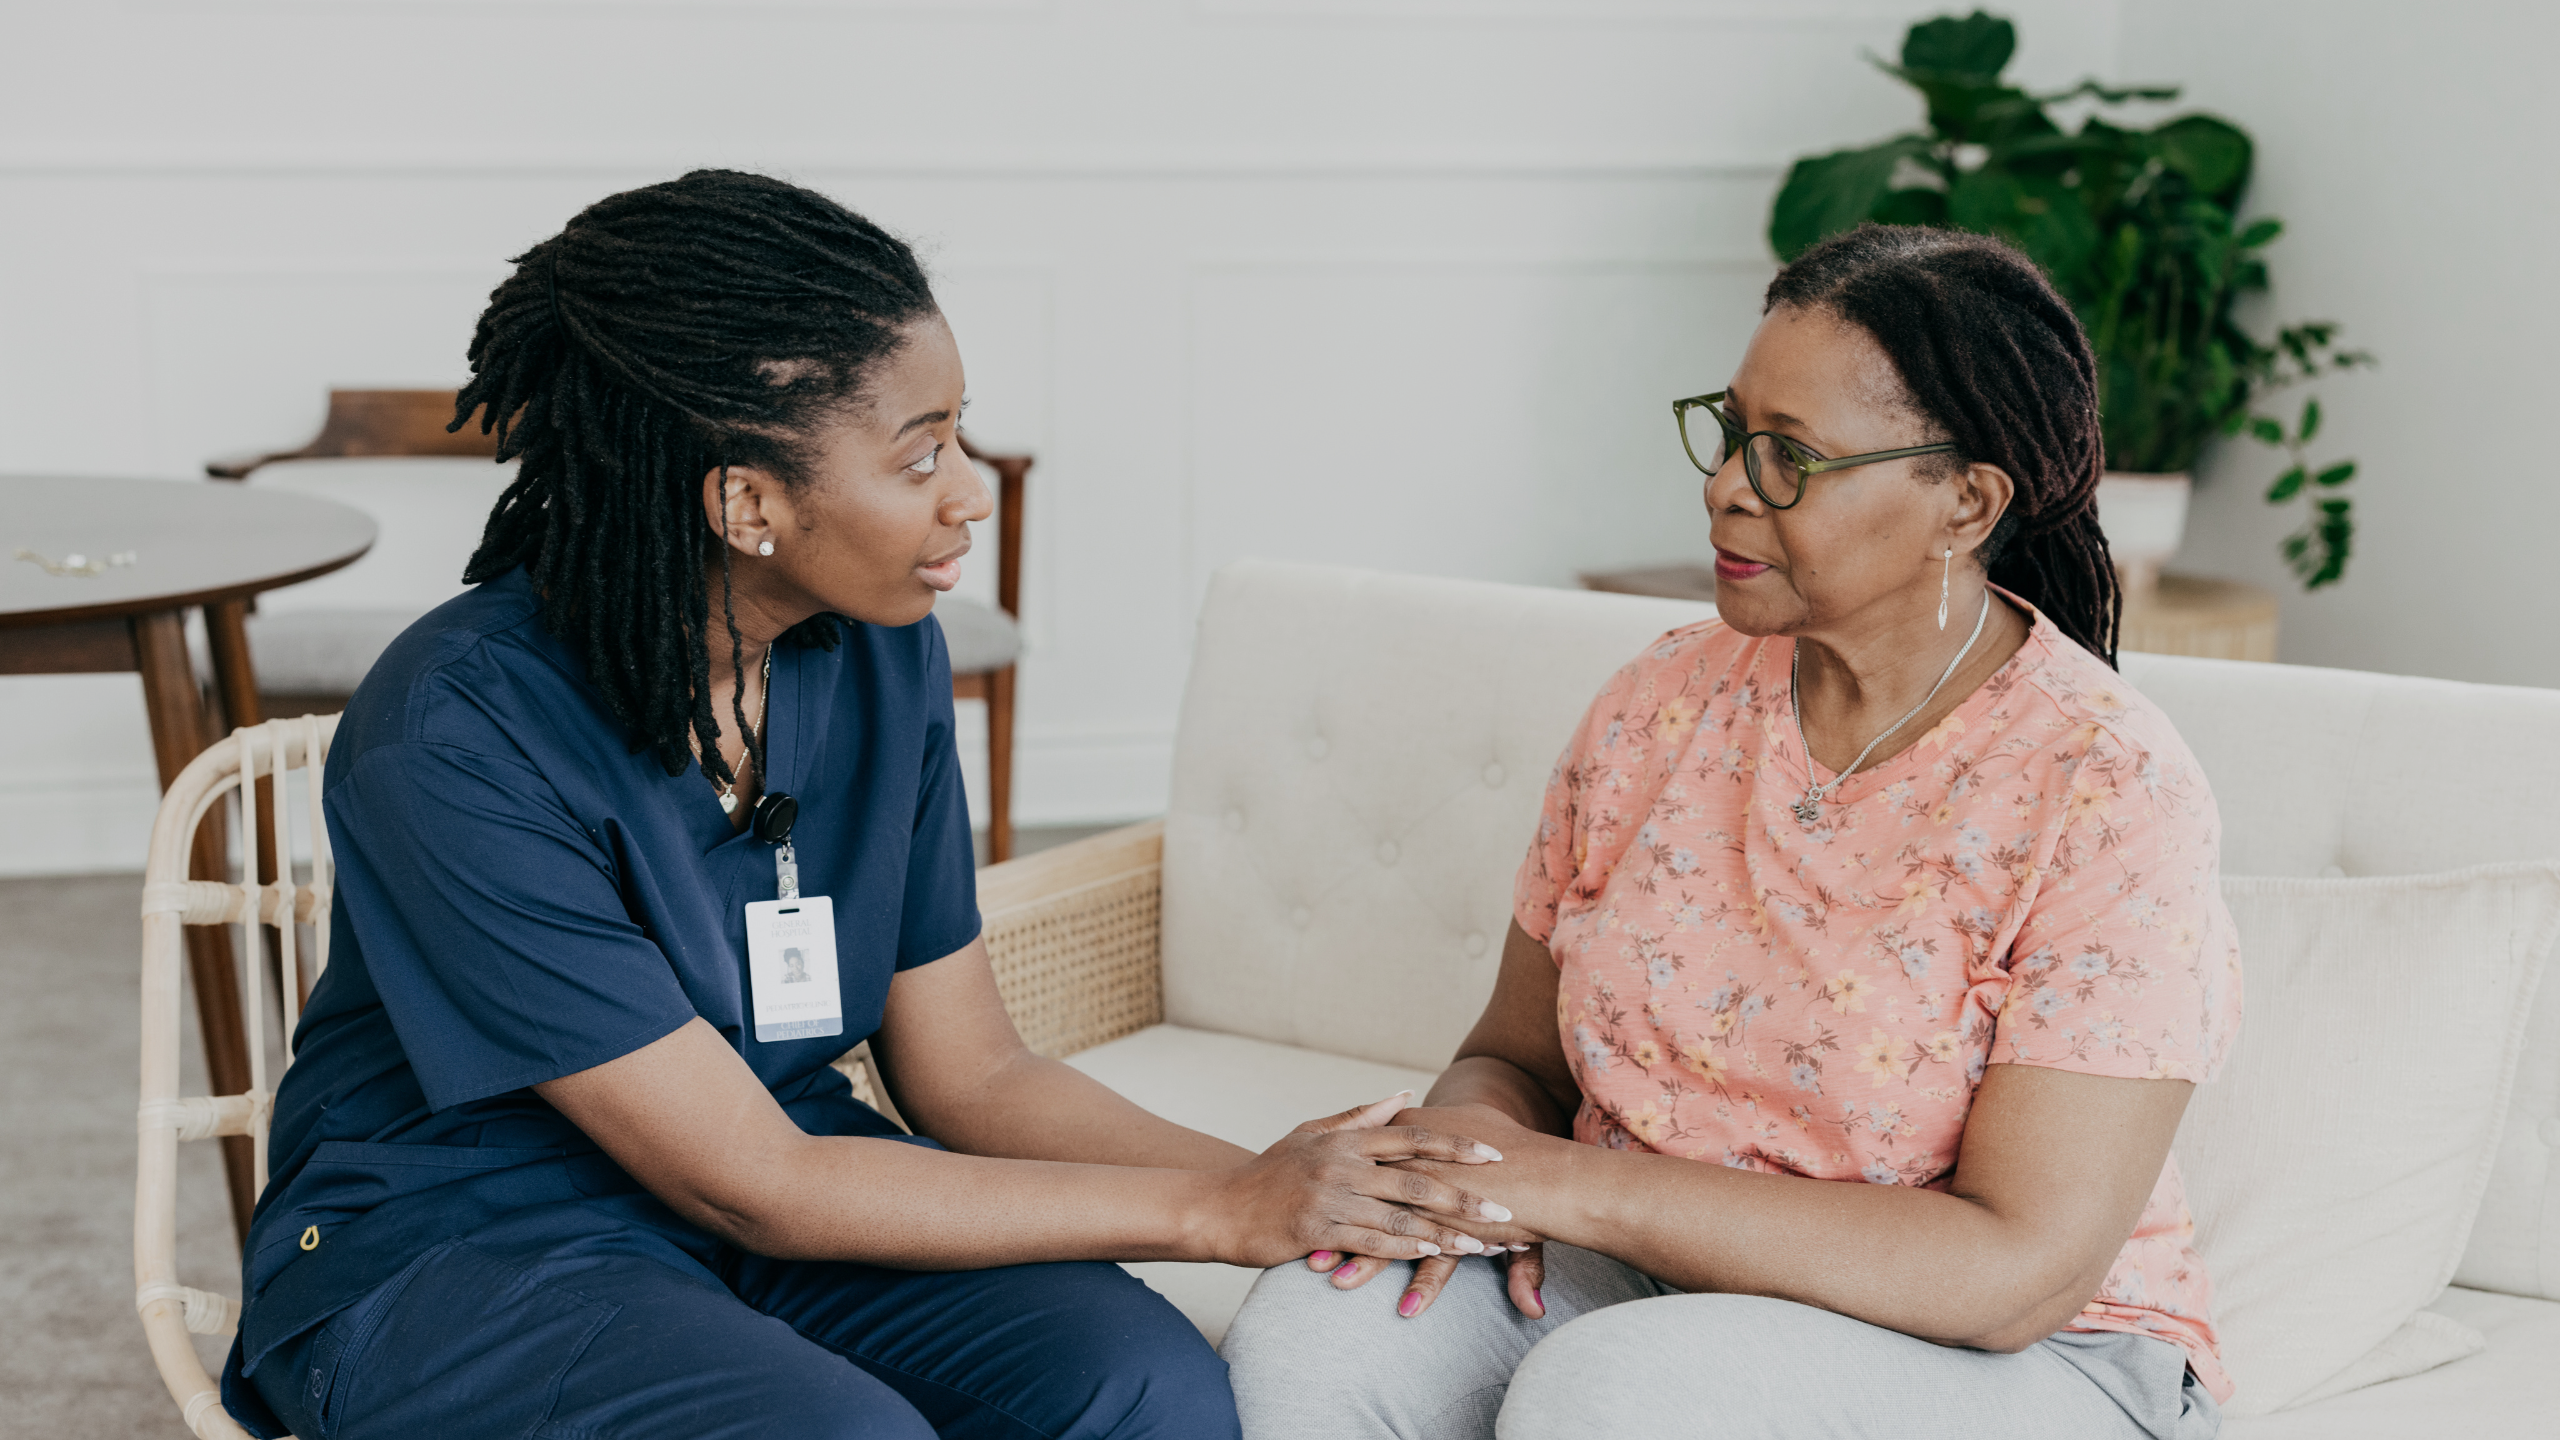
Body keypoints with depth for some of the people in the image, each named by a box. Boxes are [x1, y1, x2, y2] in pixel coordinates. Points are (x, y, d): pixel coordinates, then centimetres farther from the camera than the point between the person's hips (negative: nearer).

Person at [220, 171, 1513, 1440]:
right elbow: (748, 1185, -22)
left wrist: (1277, 1178, -16)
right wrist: (1216, 1213, -21)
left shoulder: (881, 657, -4)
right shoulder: (458, 736, -23)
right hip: (452, 1252, -5)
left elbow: (970, 1076, 1)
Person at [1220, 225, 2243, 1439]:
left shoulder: (2109, 794, -16)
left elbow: (2019, 1271, -21)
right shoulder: (1663, 705, 2)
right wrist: (1470, 1139, -17)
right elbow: (1515, 1056, 10)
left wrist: (1578, 1187, -23)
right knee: (1308, 1337, -24)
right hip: (1658, 1286, 5)